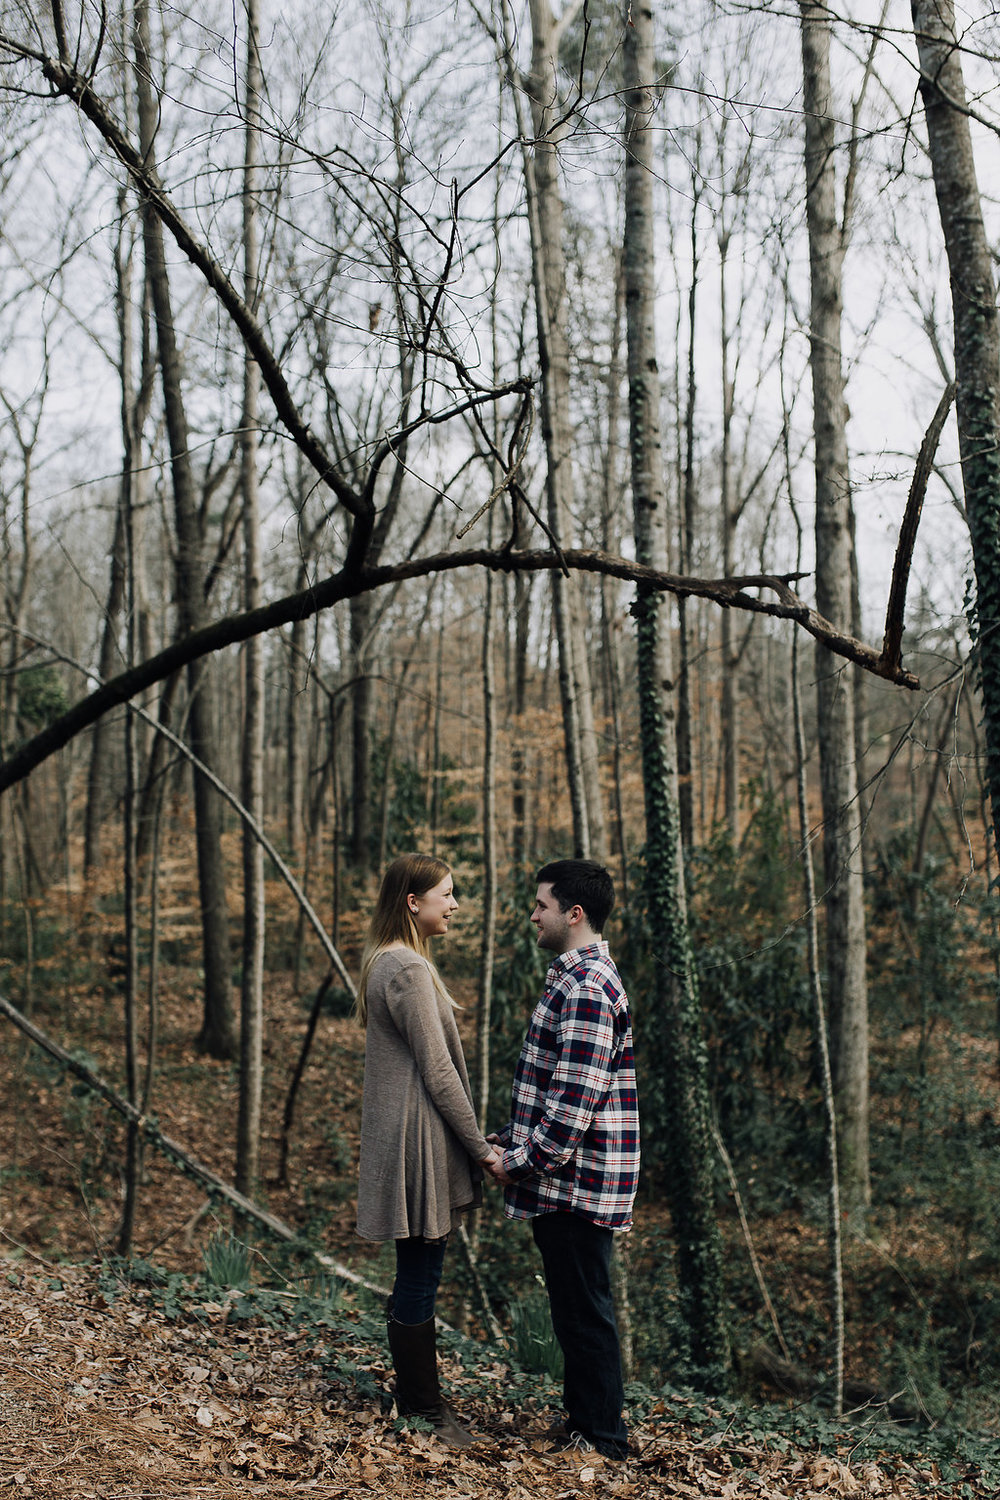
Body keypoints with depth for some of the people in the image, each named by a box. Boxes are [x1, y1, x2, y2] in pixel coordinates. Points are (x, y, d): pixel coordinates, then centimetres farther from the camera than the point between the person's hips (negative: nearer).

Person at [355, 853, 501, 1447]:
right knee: (419, 1278, 0)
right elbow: (438, 1070, -18)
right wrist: (480, 1145, -10)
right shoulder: (408, 969, -18)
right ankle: (423, 1410, 11)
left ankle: (419, 1397, 28)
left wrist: (473, 1139, 19)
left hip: (410, 1135, 10)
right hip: (419, 1137, -10)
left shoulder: (390, 962, 15)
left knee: (418, 1276, 17)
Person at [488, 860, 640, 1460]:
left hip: (576, 1183, -10)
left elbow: (576, 1098, -25)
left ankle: (603, 1439, 13)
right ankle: (583, 1419, 30)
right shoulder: (577, 977, 14)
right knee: (576, 1309, 19)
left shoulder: (586, 988, -20)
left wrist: (523, 1162, -17)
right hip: (566, 1183, 10)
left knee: (585, 1312, 1)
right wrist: (510, 1137, 15)